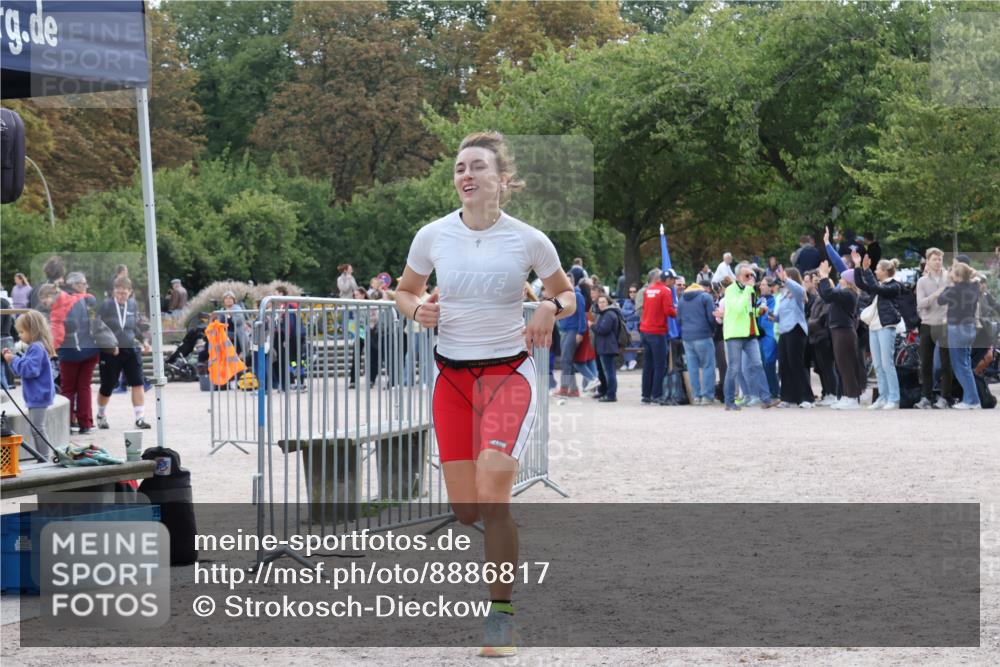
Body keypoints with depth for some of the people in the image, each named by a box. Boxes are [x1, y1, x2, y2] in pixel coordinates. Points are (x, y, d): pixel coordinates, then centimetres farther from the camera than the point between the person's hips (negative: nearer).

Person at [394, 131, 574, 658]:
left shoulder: (529, 240, -8)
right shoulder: (432, 237, -3)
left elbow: (567, 295, 8)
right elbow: (405, 292, 14)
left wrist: (552, 309, -14)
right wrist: (418, 310, -9)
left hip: (509, 372, -3)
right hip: (452, 376, 3)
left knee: (492, 490, -21)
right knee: (465, 510, 2)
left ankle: (501, 614, -7)